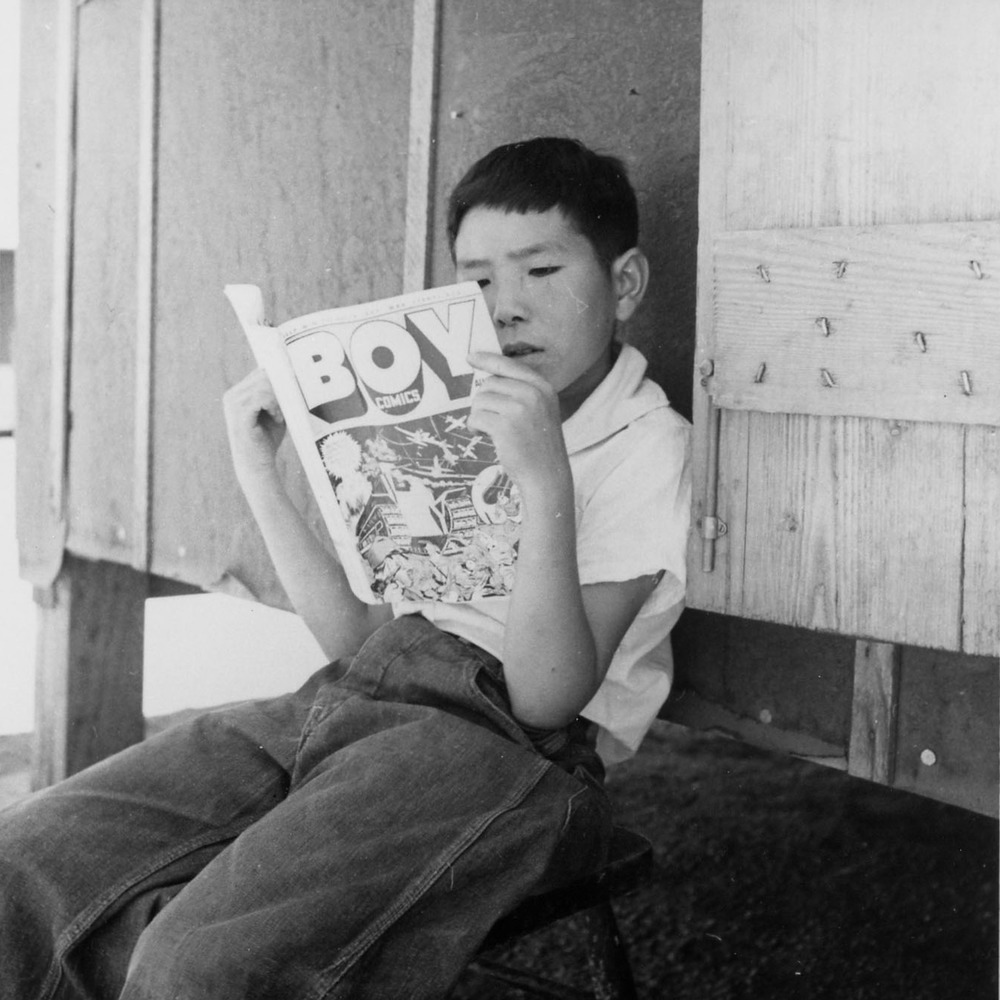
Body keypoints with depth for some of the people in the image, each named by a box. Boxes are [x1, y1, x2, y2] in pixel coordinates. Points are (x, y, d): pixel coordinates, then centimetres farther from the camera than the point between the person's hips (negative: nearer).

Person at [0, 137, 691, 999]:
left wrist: (546, 483, -22)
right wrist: (260, 475, 10)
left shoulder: (648, 444, -1)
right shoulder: (464, 419, 23)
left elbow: (546, 696, -12)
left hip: (500, 743, -7)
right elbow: (360, 637, 16)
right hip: (347, 701, 7)